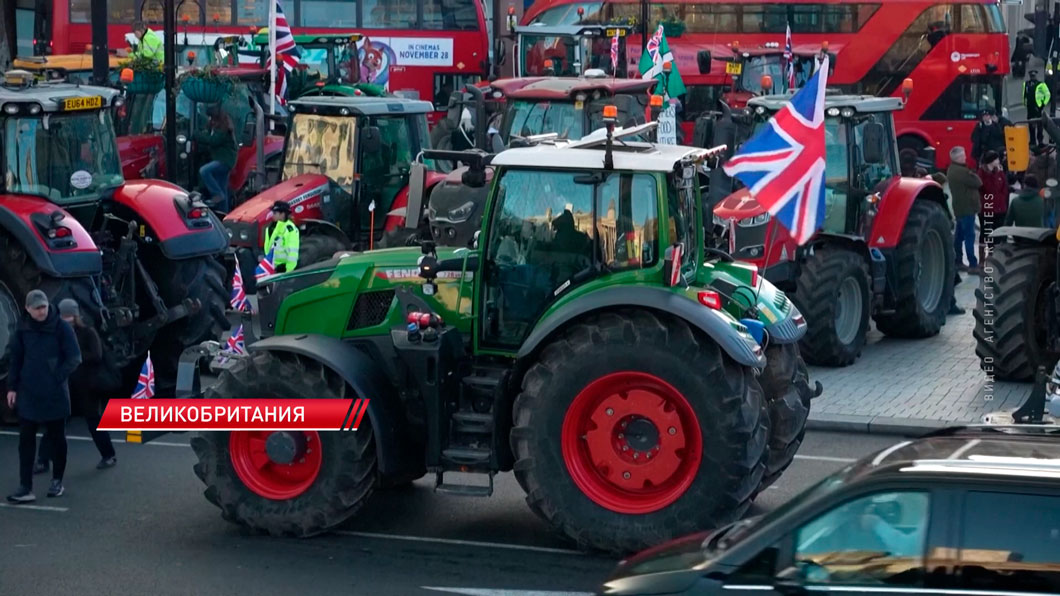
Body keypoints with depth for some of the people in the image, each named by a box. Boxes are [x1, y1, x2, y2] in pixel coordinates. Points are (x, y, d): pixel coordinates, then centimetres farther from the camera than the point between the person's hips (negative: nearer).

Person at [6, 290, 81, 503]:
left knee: (57, 438, 10)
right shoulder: (23, 330, 3)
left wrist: (57, 377, -14)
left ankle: (57, 481, 25)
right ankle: (26, 488, -2)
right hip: (28, 395, 3)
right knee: (26, 440, -2)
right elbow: (15, 359, 10)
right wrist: (12, 387, 5)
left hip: (55, 395, -3)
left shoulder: (61, 328, -8)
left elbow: (74, 358, -8)